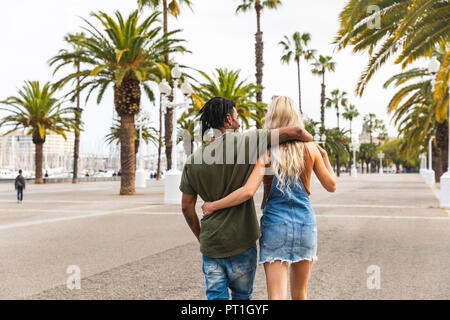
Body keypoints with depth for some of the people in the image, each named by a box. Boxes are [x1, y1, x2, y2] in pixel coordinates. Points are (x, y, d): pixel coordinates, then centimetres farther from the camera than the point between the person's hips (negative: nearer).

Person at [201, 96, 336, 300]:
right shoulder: (310, 149, 0)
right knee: (300, 294, 19)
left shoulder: (266, 151, -7)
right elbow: (331, 186, 10)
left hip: (275, 224, -2)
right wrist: (325, 157, 25)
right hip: (305, 224, 3)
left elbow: (248, 191, -19)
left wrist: (212, 206, -8)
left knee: (276, 296, -2)